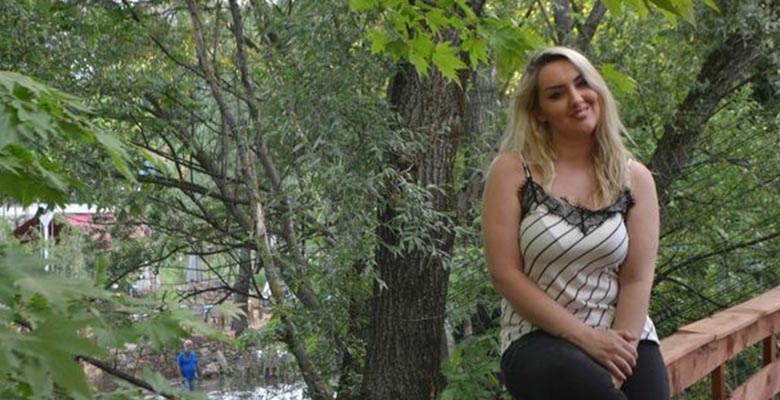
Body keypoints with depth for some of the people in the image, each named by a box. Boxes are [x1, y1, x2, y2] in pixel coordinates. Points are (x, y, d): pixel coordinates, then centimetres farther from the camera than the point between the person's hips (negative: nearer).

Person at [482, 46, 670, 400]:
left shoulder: (634, 178, 7)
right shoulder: (512, 171, -1)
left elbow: (637, 279, 1)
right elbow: (505, 274, -7)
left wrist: (616, 355, -14)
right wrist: (586, 337, -11)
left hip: (622, 335, 3)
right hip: (539, 338, -3)